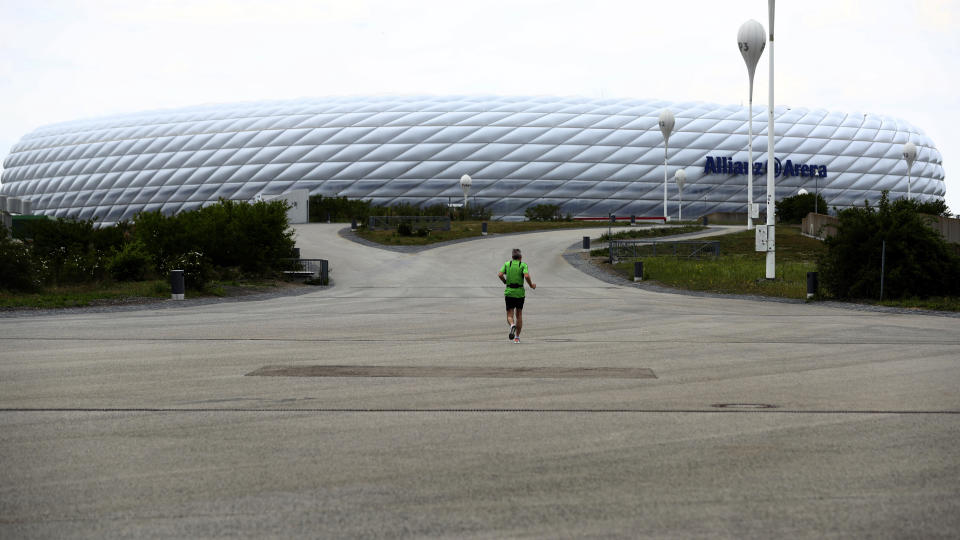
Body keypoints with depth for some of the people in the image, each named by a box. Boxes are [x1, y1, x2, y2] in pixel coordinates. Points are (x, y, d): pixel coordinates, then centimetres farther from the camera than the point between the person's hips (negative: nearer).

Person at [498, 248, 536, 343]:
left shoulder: (507, 264, 4)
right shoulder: (523, 265, -1)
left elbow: (500, 275, -7)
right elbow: (526, 276, -18)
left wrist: (505, 282, 11)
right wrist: (531, 285, -1)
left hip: (509, 292, 0)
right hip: (520, 292, 0)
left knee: (509, 315, 4)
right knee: (519, 315, 15)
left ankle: (512, 325, -30)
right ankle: (517, 337, 13)